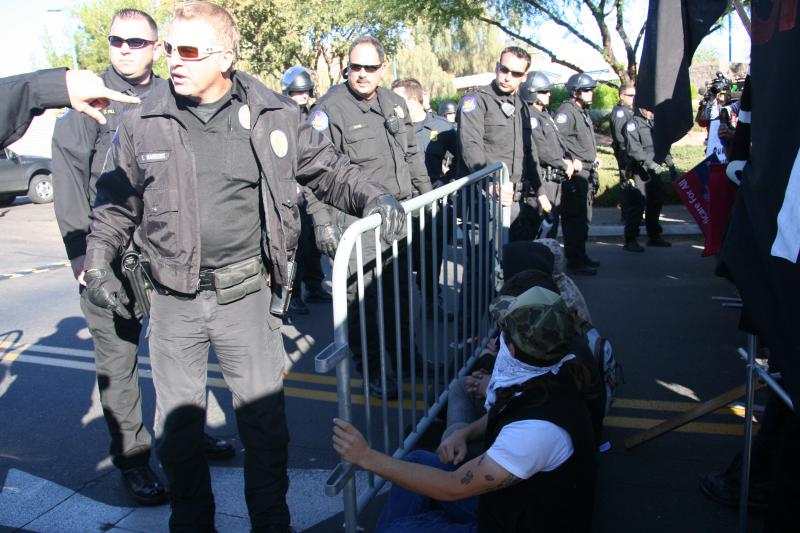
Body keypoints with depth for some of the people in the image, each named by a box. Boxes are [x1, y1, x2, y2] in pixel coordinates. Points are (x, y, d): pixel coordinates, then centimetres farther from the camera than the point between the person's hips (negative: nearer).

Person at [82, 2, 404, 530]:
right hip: (175, 300, 2)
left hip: (247, 294, -1)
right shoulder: (142, 124, 1)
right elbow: (117, 200, 12)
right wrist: (98, 261, 7)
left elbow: (328, 169, 6)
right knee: (177, 421, 14)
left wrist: (373, 196, -10)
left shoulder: (274, 115, -3)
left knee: (265, 417, 8)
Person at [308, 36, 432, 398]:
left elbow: (412, 154, 22)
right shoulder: (330, 109, -12)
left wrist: (425, 193, 22)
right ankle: (371, 368, 16)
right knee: (361, 294, -1)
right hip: (355, 218, -7)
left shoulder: (395, 103, 11)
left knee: (398, 287, 18)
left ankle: (402, 350, 37)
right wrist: (322, 222, -23)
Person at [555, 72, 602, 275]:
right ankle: (575, 261, -4)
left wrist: (594, 157, 17)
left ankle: (581, 256, 28)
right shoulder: (566, 111, -12)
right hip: (575, 174, -11)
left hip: (587, 172, 11)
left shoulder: (583, 111, 20)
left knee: (584, 217, 17)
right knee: (575, 218, -9)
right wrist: (572, 161, -24)